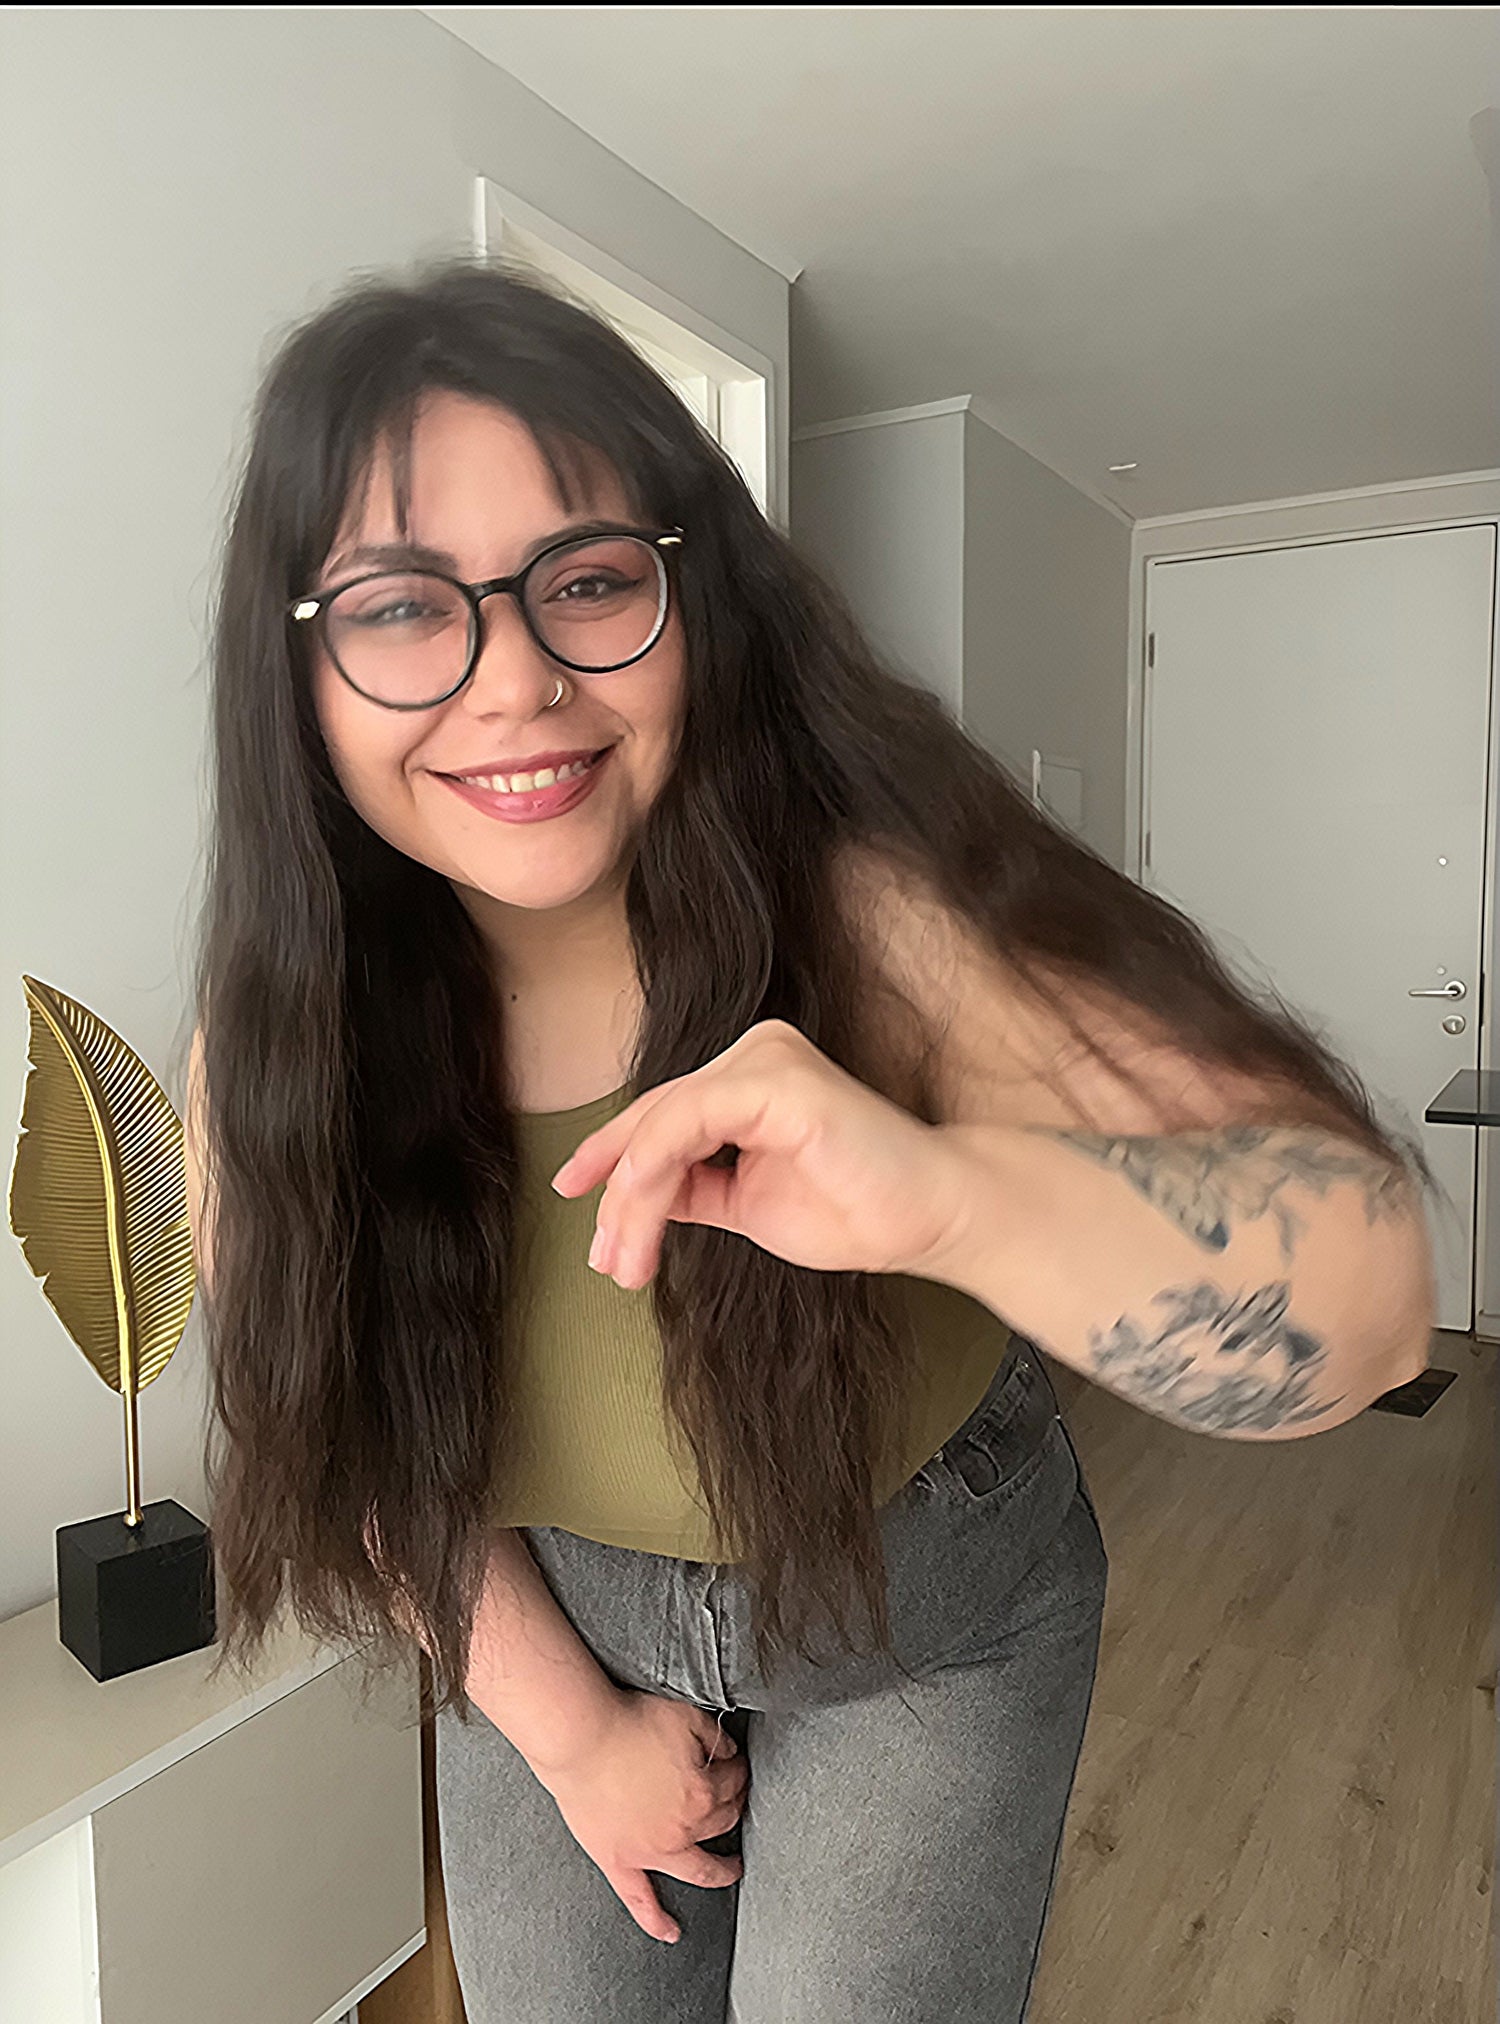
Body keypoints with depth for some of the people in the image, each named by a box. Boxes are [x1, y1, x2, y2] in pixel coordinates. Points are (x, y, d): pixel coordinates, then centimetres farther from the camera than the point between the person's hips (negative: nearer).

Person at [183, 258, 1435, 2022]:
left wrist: (948, 1198, -56)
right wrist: (569, 1726, -3)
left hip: (926, 1618, -2)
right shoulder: (271, 1064, -19)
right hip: (551, 1629, 3)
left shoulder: (877, 921, -32)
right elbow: (353, 1443, -6)